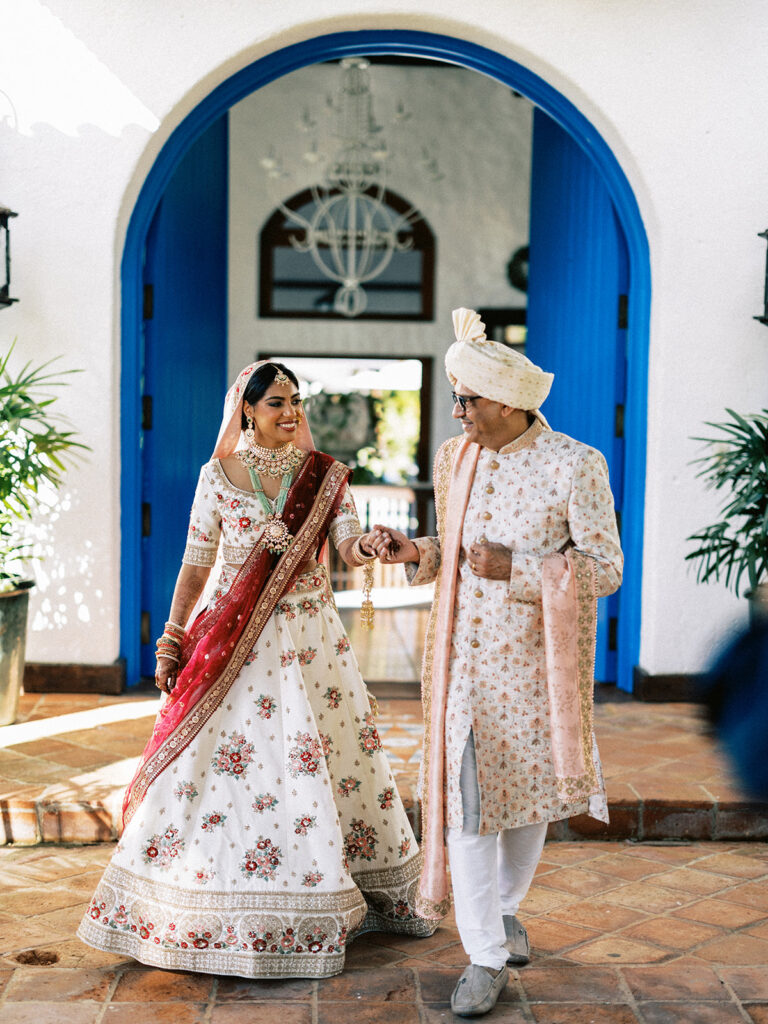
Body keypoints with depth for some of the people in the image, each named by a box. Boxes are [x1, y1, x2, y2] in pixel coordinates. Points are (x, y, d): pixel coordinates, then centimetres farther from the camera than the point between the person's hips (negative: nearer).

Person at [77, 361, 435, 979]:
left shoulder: (325, 474, 4)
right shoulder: (219, 474, 2)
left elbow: (350, 544, -7)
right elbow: (196, 563, 4)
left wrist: (365, 547, -31)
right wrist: (172, 638, 0)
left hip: (310, 639, 1)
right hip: (234, 641, -1)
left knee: (327, 758, 2)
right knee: (214, 763, -2)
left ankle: (344, 903, 17)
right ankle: (215, 918, 12)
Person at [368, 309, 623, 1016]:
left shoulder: (573, 465, -12)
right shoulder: (455, 459, 3)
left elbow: (606, 570, -11)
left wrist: (516, 571, -21)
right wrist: (417, 553, -6)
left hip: (535, 659, -2)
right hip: (466, 657, 2)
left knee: (530, 786, 14)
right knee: (468, 794, -2)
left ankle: (507, 907, 40)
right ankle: (487, 956, 10)